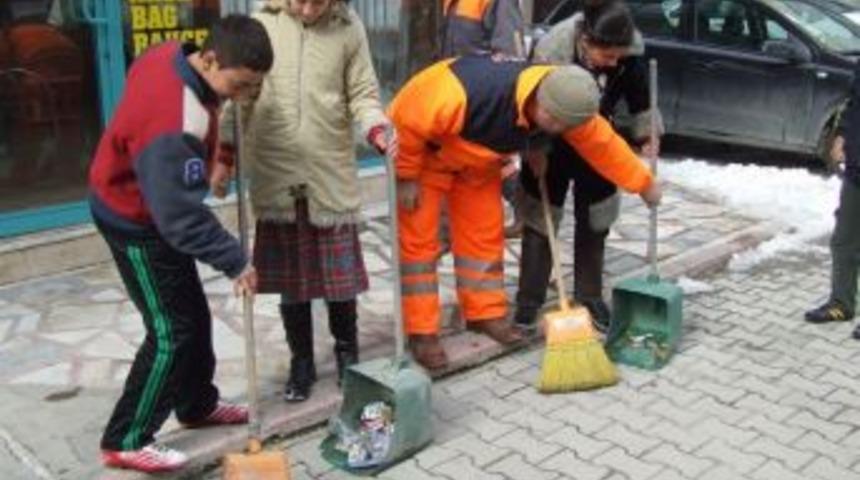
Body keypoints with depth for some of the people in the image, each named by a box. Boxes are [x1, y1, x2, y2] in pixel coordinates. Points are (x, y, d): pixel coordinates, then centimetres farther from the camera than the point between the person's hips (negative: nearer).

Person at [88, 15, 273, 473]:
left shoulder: (172, 54, -9)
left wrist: (213, 158, 12)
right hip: (136, 222, -9)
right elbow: (181, 215, -32)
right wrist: (235, 261, -23)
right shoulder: (174, 123, -37)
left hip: (150, 207, 9)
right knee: (171, 332, -4)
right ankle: (125, 441, 10)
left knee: (194, 315, 18)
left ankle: (197, 404, 36)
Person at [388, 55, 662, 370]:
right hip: (423, 150, -6)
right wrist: (406, 178, -21)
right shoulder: (465, 93, -44)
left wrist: (644, 184, 2)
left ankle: (485, 313, 20)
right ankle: (421, 333, -1)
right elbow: (408, 123, -32)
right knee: (418, 240, -7)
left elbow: (603, 143, -7)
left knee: (484, 234, 5)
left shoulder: (565, 107, -22)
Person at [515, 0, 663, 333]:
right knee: (540, 219, 1)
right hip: (551, 146, -3)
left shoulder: (629, 52, -22)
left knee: (594, 222, 9)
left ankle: (590, 297, 23)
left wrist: (647, 136, 0)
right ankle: (528, 302, 10)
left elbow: (639, 94, -3)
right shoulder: (550, 51, -33)